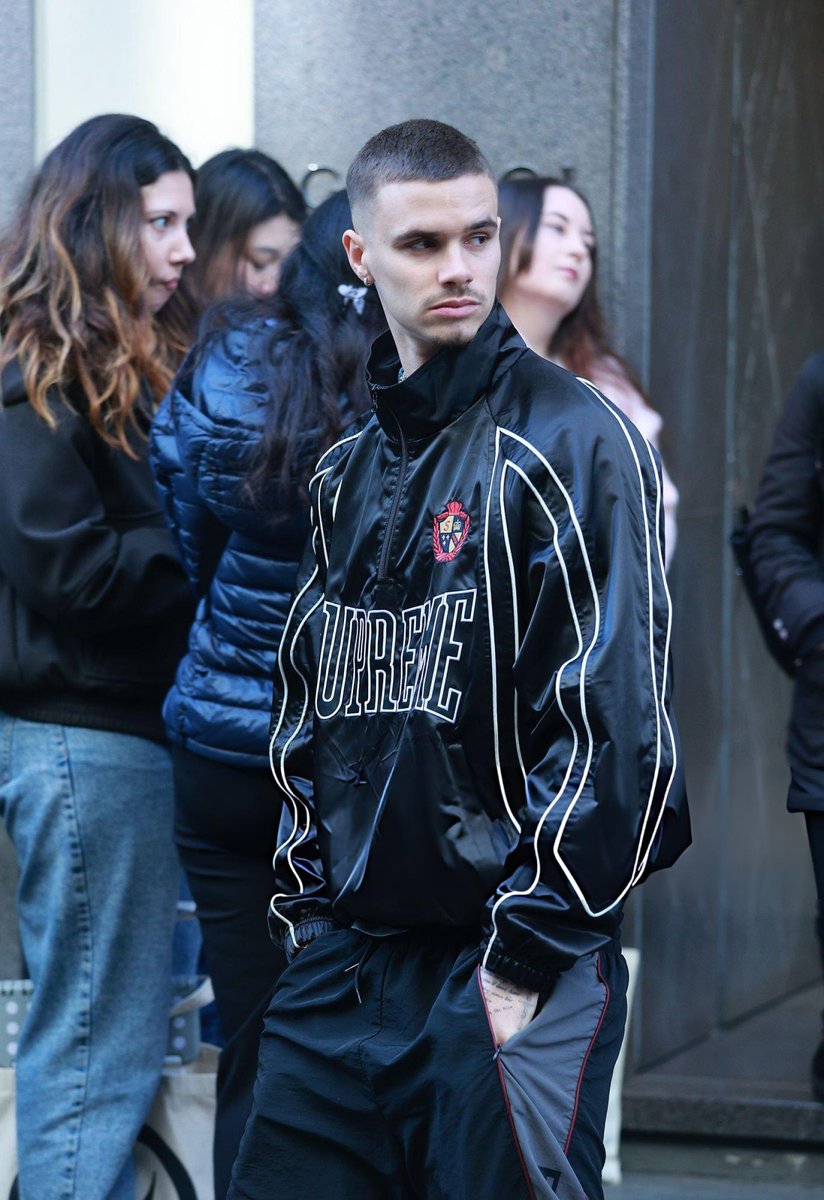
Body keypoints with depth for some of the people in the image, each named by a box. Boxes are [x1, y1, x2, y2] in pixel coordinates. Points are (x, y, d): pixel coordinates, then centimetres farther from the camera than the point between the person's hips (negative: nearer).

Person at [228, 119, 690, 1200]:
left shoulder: (572, 442, -8)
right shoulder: (349, 471, 14)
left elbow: (615, 715, -14)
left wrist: (527, 953, -15)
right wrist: (308, 904, 10)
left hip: (512, 974, -6)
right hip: (342, 969, 6)